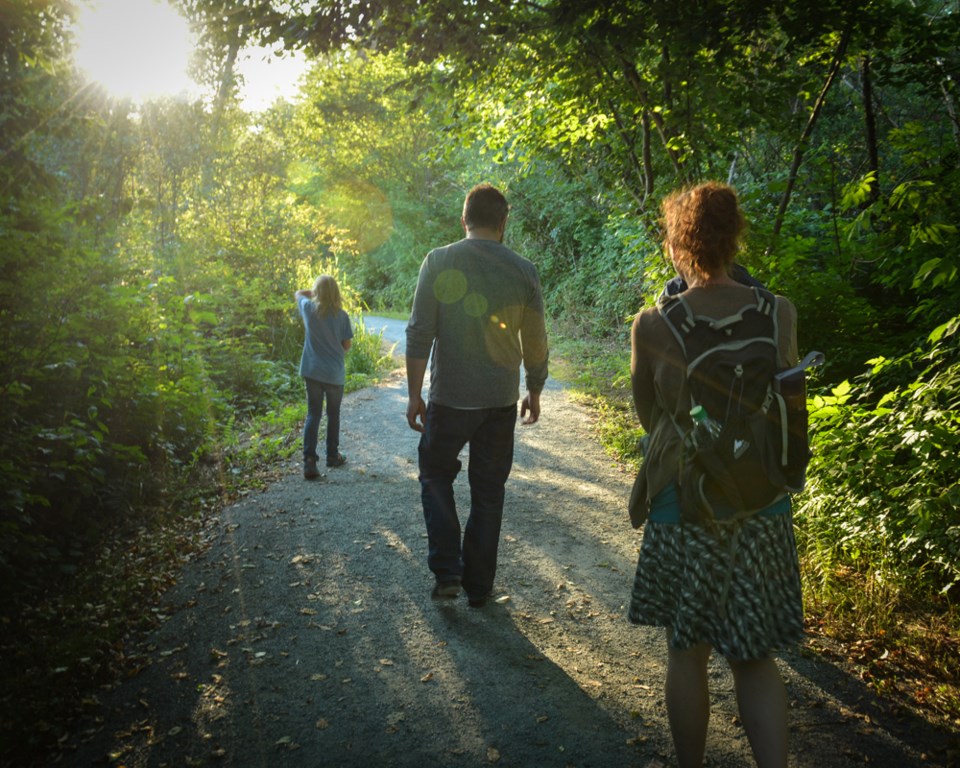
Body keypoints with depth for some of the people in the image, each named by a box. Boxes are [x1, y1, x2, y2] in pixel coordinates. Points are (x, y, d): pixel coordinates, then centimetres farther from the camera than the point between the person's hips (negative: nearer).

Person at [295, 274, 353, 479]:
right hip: (335, 373, -1)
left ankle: (309, 461, -7)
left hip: (312, 372, 1)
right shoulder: (341, 315, -10)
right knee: (333, 415, 16)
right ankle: (333, 456, 28)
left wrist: (315, 291, 19)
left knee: (313, 415, 4)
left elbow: (298, 294, 18)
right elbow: (347, 345, -3)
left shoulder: (309, 309, -4)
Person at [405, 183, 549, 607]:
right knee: (488, 492, 13)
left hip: (449, 397, -1)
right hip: (501, 401, 2)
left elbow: (419, 334, -10)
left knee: (435, 476, 19)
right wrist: (534, 392, 17)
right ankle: (478, 585, 23)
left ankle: (446, 571, 9)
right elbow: (535, 343, 3)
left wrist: (414, 394, -3)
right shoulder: (522, 271, -3)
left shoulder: (438, 262, -7)